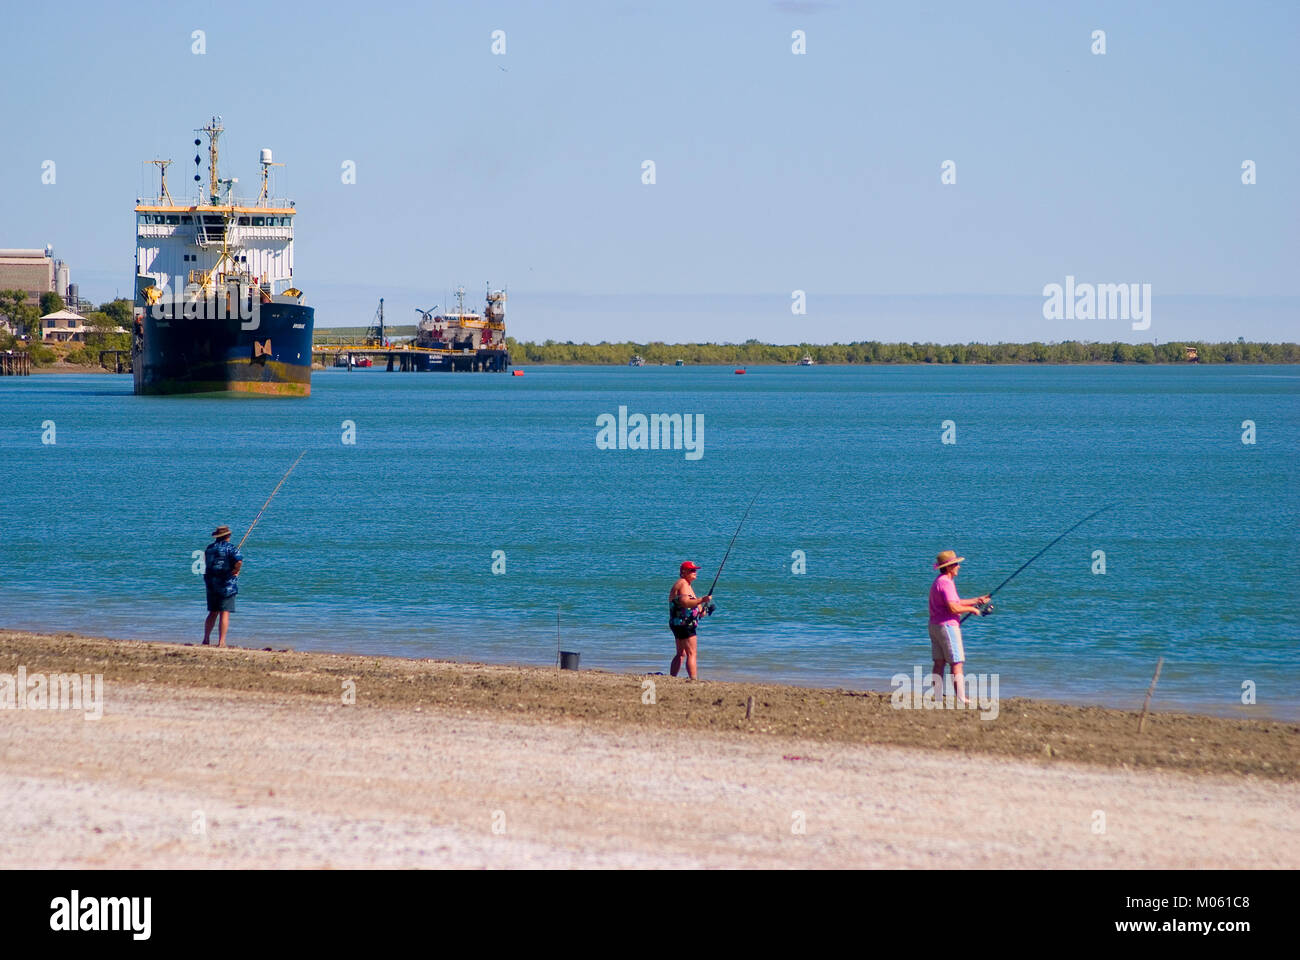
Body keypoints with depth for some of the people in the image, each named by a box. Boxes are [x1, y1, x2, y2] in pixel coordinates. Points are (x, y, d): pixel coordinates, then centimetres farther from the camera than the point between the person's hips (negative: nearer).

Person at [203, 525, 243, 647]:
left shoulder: (209, 548, 10)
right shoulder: (231, 548, -9)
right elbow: (239, 562, -25)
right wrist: (235, 571, -5)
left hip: (211, 585, 5)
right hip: (227, 585, -5)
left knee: (213, 613, 14)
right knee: (225, 613, -3)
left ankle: (206, 639, 13)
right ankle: (221, 642, -7)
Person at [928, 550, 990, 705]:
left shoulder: (938, 582, 16)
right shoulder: (945, 583, -17)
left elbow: (955, 603, 24)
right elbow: (953, 608, -24)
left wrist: (977, 600, 20)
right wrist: (972, 609, -10)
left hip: (934, 626, 10)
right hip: (947, 626, -10)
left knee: (939, 663, 10)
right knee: (957, 663, -9)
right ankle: (961, 698, -12)